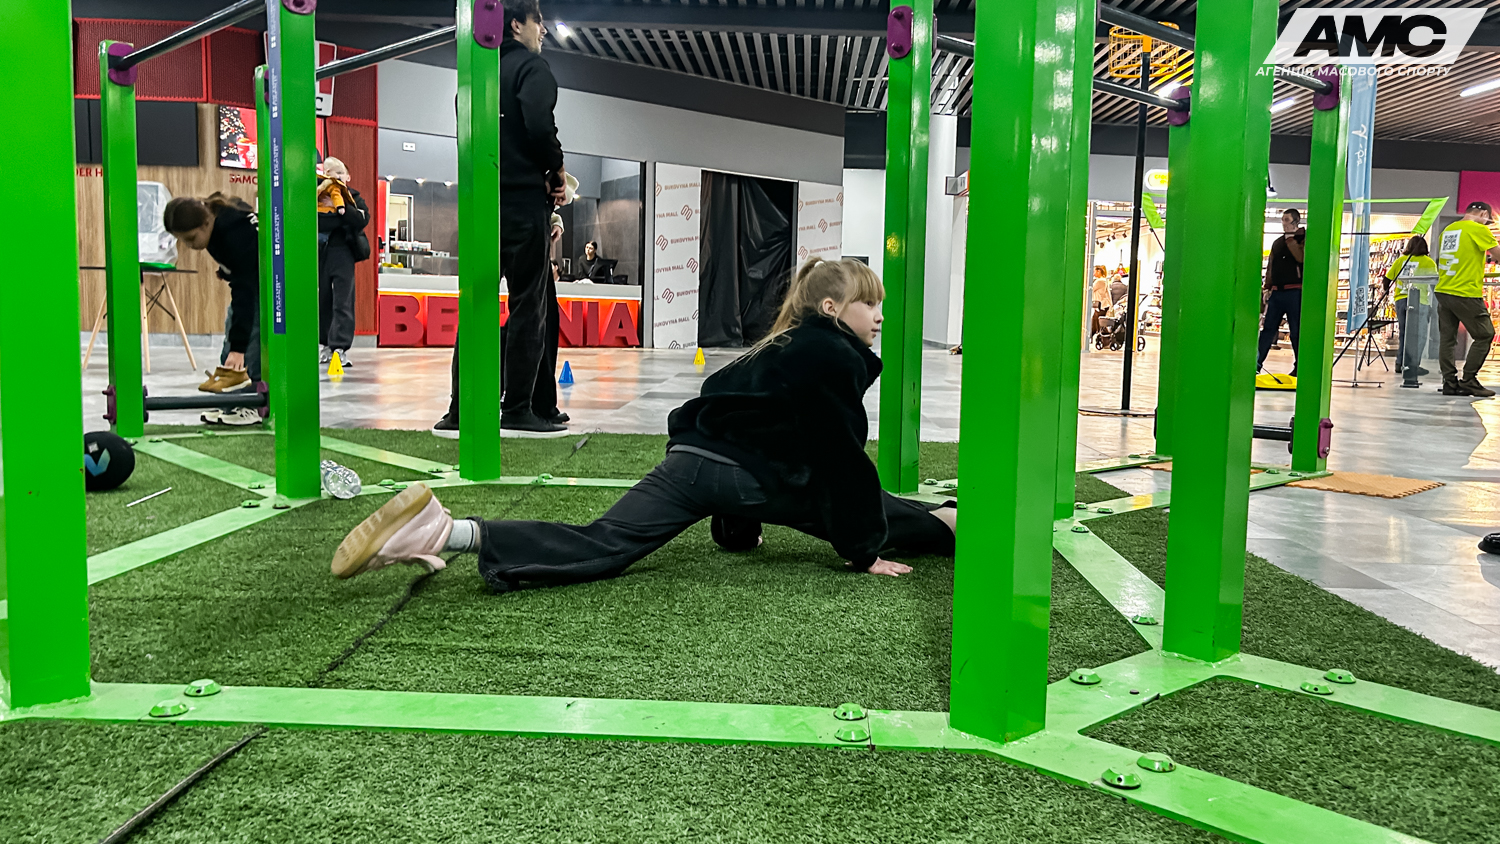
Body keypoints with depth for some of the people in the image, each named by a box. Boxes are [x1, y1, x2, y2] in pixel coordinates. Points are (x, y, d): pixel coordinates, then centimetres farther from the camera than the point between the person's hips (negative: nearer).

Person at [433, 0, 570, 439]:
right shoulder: (531, 67, -3)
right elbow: (539, 125, -18)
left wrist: (488, 175, 12)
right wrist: (556, 169, -4)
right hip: (523, 201, -7)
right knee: (528, 307, -3)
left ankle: (460, 411, 4)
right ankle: (518, 411, -4)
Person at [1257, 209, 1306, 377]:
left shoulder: (1303, 239, 1)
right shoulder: (1277, 243, 18)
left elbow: (1301, 257, -18)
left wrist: (1290, 239, -15)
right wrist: (1267, 287, 14)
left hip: (1294, 292, -5)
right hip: (1276, 292, 5)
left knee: (1297, 331, -2)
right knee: (1268, 328, 3)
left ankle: (1299, 367, 4)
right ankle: (1257, 363, 3)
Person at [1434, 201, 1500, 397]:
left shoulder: (1448, 230, 14)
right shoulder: (1478, 229, -7)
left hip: (1443, 291, 7)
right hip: (1466, 293, -7)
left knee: (1447, 337, 8)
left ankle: (1450, 381, 7)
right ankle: (1468, 379, 1)